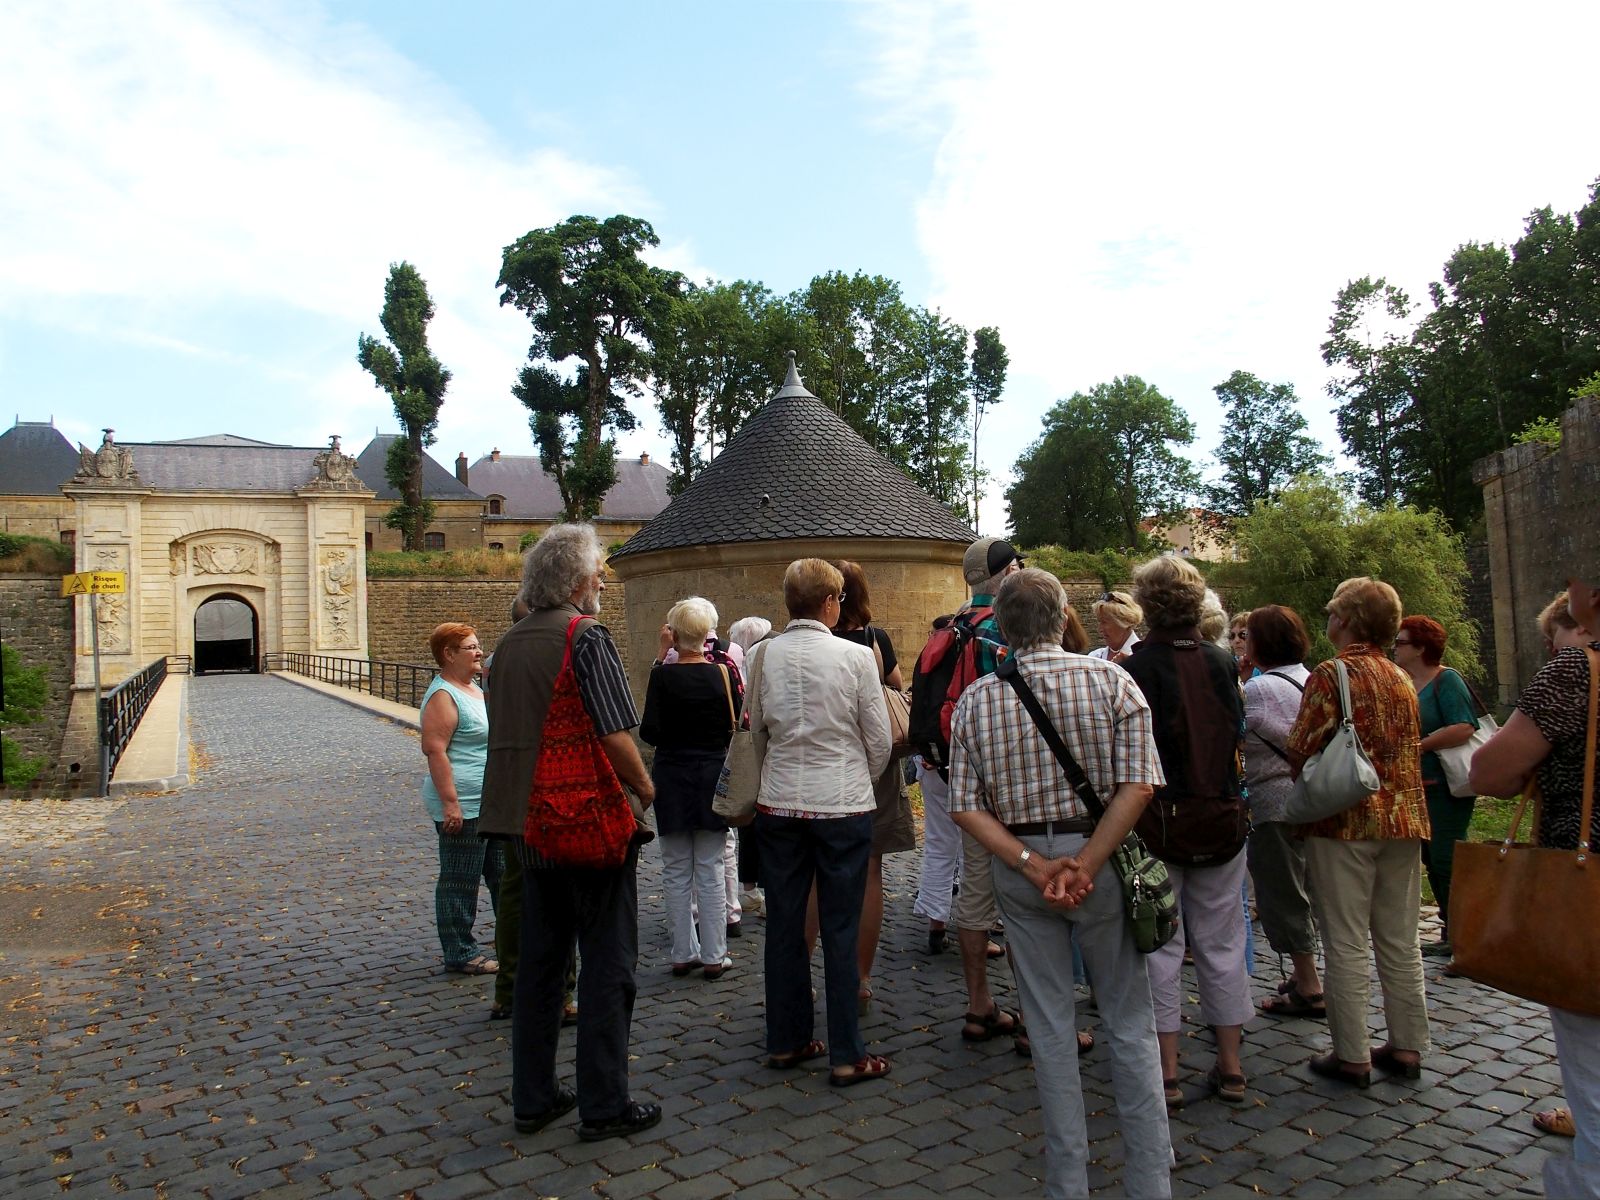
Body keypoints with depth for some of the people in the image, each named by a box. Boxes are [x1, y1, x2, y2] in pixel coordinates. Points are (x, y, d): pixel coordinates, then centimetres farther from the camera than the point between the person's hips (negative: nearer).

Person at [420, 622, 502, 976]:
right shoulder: (442, 696, -15)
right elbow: (435, 750, -22)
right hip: (463, 806, -10)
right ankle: (460, 954, 13)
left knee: (502, 873, 17)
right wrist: (449, 803, -26)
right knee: (460, 881, 2)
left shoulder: (473, 689, 14)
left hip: (491, 803, 10)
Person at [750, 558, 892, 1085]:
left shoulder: (764, 655, -2)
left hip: (778, 804, 3)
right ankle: (846, 1055, 12)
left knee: (784, 926, 13)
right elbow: (879, 739, -4)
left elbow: (756, 731, 8)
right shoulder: (855, 656, -10)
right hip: (843, 804, -3)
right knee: (840, 930, 5)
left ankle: (785, 1041, 25)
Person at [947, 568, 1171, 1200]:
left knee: (1050, 1027, 13)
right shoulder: (1108, 679, -8)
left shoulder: (976, 699, -3)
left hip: (1019, 870, 2)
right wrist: (1086, 864, -17)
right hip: (1099, 858, -1)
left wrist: (1032, 864, -11)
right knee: (1129, 1023, 13)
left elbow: (964, 806, -8)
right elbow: (1137, 785, -16)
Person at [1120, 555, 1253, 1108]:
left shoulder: (1133, 669, -14)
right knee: (1221, 943, 14)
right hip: (1221, 818, 4)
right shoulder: (1222, 662, -1)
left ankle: (1167, 1071, 11)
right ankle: (1230, 1066, 23)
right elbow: (1237, 728, 11)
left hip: (1157, 820, -4)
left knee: (1159, 945, 6)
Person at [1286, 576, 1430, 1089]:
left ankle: (1351, 1055, 7)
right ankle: (1407, 1046, 22)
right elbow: (1410, 750, 16)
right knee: (1400, 940, 14)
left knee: (1346, 944, 1)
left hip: (1344, 820, -7)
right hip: (1403, 818, 7)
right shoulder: (1402, 680, 11)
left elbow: (1302, 749, -13)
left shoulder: (1331, 674, -11)